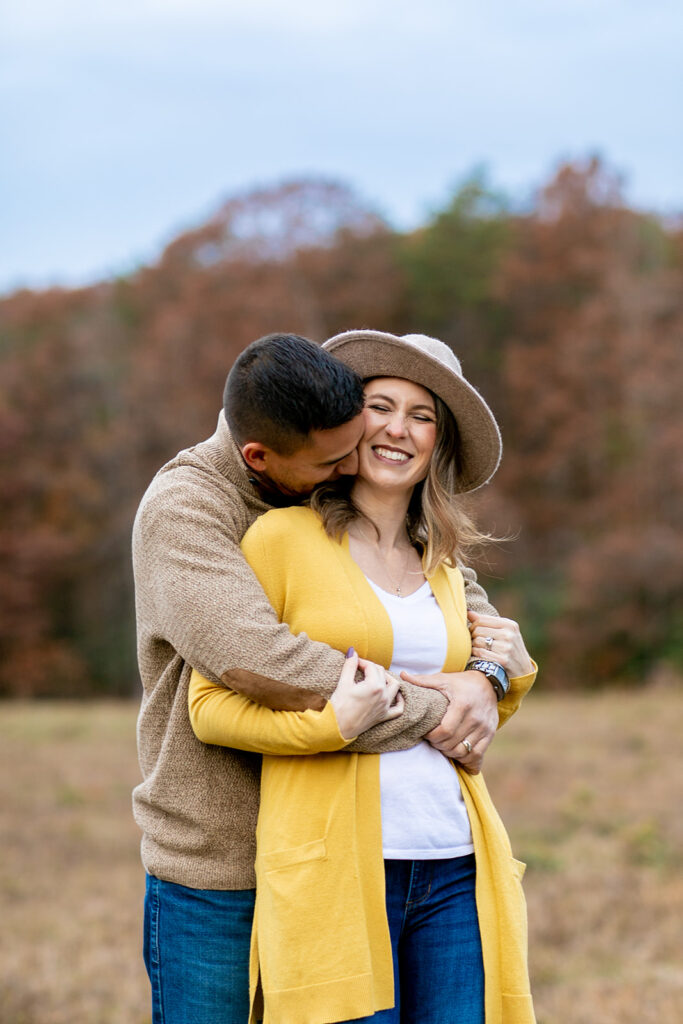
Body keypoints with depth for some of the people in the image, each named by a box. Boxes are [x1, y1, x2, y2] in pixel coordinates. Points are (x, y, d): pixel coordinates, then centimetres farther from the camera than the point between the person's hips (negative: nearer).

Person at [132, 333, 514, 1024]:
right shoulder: (182, 508, -16)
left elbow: (460, 594, 14)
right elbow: (262, 663, -29)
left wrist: (486, 678, -10)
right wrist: (430, 711, -21)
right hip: (216, 876, -5)